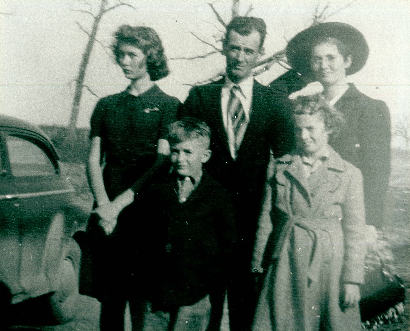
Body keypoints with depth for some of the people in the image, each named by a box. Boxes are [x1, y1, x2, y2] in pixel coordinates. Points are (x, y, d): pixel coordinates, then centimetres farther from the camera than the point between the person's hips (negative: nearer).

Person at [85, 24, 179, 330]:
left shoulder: (168, 105, 2)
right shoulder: (107, 105, 14)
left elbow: (162, 162, -7)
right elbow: (94, 160, 8)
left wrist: (120, 202, -13)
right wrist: (104, 205, -8)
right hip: (107, 216, 3)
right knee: (110, 296, 6)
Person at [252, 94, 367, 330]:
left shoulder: (349, 174, 1)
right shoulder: (279, 168, 6)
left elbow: (355, 233, 0)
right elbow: (265, 221, 7)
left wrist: (352, 281, -5)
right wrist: (258, 267, 6)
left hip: (329, 266, -1)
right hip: (286, 266, 1)